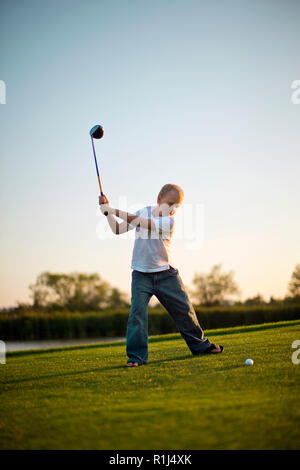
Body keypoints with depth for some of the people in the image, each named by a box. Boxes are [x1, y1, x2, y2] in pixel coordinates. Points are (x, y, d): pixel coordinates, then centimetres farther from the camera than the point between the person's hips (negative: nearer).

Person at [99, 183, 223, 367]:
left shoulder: (169, 221, -10)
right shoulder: (144, 212, 3)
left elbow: (139, 222, -21)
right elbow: (118, 229, 5)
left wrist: (114, 210, -22)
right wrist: (108, 212, -7)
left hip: (166, 274, -1)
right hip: (141, 274, 1)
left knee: (184, 309, 5)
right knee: (137, 310, -14)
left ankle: (200, 345, 25)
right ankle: (136, 356, -9)